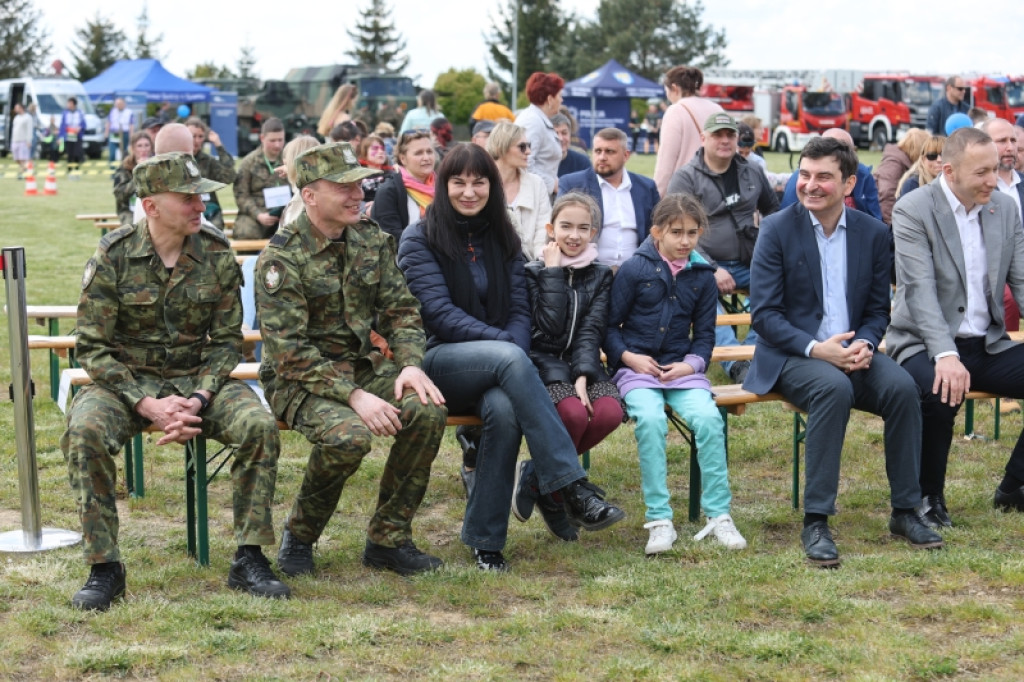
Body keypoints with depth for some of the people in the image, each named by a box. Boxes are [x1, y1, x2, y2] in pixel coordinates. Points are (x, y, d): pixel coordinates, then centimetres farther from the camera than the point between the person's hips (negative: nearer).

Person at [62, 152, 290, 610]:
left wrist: (199, 399, -17)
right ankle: (104, 568, -21)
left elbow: (227, 340, 1)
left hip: (197, 378, 2)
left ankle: (248, 560, -14)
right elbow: (91, 347, -9)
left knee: (260, 426, -26)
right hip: (127, 380, -2)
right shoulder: (113, 256, -10)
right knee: (86, 430, -33)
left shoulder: (217, 254, -3)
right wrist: (148, 404, -20)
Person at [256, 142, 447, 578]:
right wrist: (354, 396, -28)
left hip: (363, 366, 6)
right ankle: (299, 537, -6)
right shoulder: (281, 259, -14)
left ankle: (387, 539, -9)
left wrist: (411, 364, -13)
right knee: (349, 435, -35)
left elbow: (401, 310, 8)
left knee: (429, 409, -23)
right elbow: (289, 350, -19)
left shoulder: (371, 240, 6)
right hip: (299, 380, -6)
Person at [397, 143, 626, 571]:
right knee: (510, 358, -36)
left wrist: (515, 349, -14)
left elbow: (519, 308, 9)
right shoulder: (419, 240, 0)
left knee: (504, 410, -34)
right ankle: (570, 487, -38)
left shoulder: (503, 239, 15)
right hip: (438, 363, -3)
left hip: (497, 366, 3)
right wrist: (506, 345, -20)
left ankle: (485, 539, -24)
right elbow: (440, 313, -10)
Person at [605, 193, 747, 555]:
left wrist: (691, 364, -5)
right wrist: (628, 356, -11)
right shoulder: (633, 270, 1)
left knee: (708, 417, -26)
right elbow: (609, 325, 4)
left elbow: (704, 333, 13)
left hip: (682, 369, 2)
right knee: (650, 419, -31)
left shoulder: (702, 277, 9)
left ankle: (718, 515, -16)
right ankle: (659, 520, -25)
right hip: (636, 368, -2)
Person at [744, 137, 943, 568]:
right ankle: (815, 522, -31)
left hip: (851, 353, 4)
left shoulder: (873, 233, 6)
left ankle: (904, 512, -12)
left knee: (902, 386, -26)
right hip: (792, 355, -4)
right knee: (834, 388, -35)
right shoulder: (777, 229, -4)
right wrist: (816, 349, -23)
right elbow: (763, 313, -9)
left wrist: (864, 345, -13)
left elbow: (878, 308, 10)